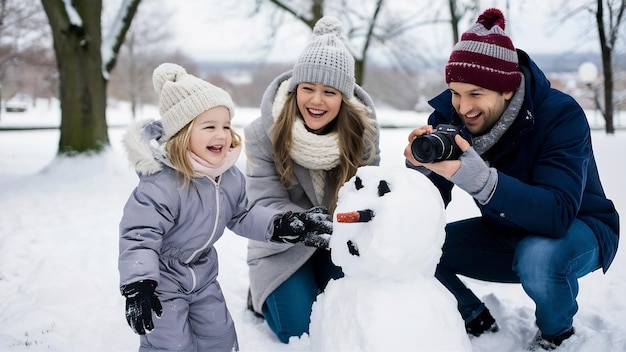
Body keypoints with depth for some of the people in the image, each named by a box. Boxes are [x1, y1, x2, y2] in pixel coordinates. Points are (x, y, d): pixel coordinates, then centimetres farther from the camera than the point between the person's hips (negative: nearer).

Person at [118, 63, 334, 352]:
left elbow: (241, 216, 6)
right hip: (161, 277, -7)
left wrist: (279, 225, -6)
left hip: (202, 273, 7)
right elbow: (139, 234, -31)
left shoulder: (231, 177, -9)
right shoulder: (161, 184, -33)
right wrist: (137, 284, -39)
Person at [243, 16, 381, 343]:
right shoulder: (264, 134, -22)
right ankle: (263, 290, 21)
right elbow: (268, 206, -24)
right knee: (301, 330, -10)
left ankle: (320, 285, 25)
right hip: (285, 244, -2)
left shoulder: (361, 130, -15)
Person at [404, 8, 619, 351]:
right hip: (507, 233, 4)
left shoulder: (560, 114, -28)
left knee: (538, 255, -37)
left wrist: (477, 177, -55)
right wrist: (419, 167, -37)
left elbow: (556, 213, -41)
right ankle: (476, 320, 13)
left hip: (578, 230, -4)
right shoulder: (448, 114, -16)